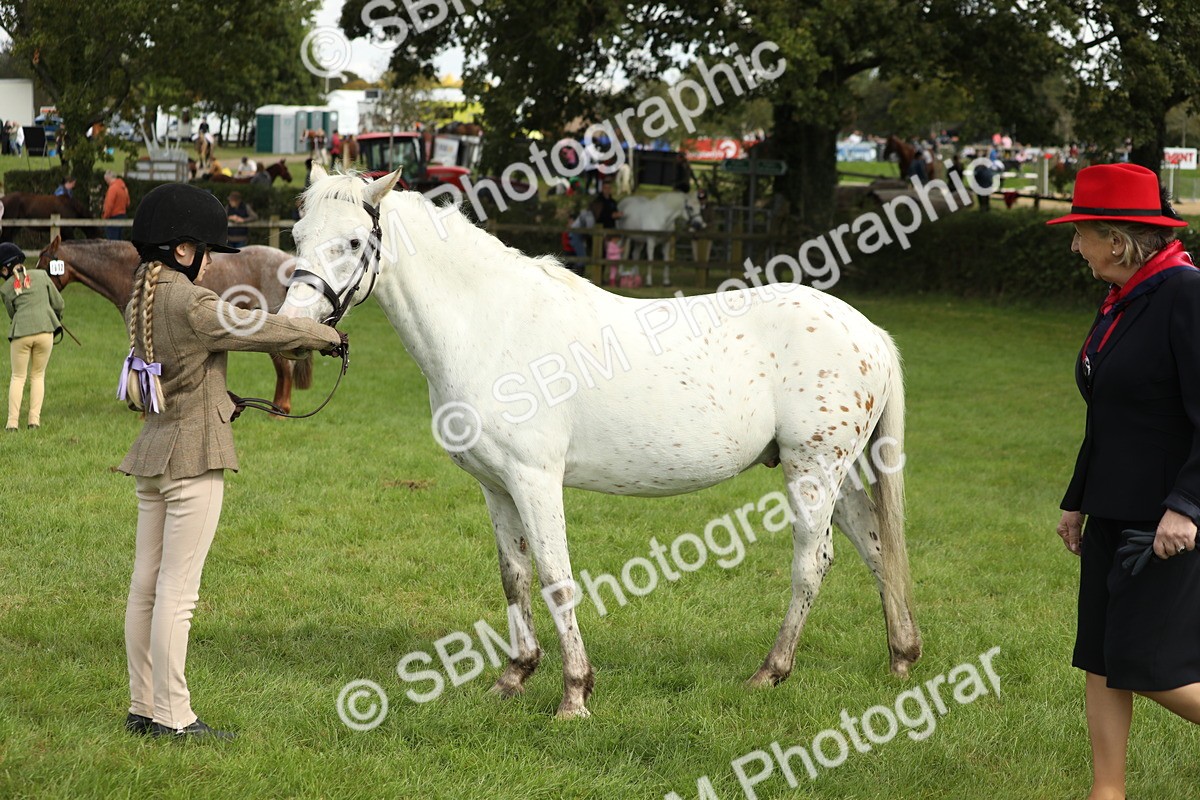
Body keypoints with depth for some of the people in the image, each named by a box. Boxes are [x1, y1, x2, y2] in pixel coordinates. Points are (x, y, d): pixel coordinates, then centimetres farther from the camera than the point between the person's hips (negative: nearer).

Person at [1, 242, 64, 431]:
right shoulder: (42, 275, 7)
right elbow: (58, 303, 9)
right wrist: (58, 320, 28)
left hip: (20, 333, -1)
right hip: (45, 330, 1)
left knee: (18, 377, 10)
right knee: (38, 375, 14)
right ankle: (34, 420, 6)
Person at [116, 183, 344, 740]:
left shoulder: (143, 299, 8)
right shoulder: (191, 306, -18)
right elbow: (266, 329, -13)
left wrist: (219, 401, 26)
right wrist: (326, 336, 3)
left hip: (153, 449, 9)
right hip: (195, 456, -9)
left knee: (146, 585, 11)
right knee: (177, 591, -5)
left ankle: (143, 708, 17)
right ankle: (171, 716, -1)